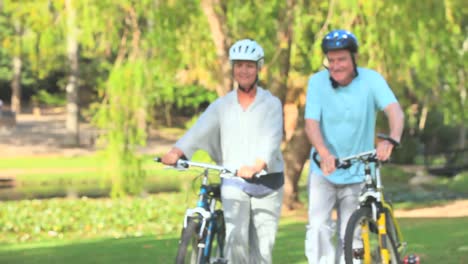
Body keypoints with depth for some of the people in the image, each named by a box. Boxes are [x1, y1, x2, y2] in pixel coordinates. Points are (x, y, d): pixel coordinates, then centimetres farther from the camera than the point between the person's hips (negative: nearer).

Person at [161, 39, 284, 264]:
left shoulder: (271, 104, 1)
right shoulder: (222, 105, 9)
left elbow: (272, 138, -15)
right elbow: (200, 130, -7)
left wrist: (257, 165, -34)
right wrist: (176, 152, -25)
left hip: (267, 183, -1)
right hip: (234, 183, 1)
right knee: (236, 239, -19)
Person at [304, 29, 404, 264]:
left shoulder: (371, 79, -10)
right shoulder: (317, 82, -8)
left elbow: (395, 111, -24)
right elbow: (311, 123, -15)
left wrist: (391, 140, -45)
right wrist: (324, 152, -35)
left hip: (357, 173, 0)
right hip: (324, 172, 0)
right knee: (318, 227, -16)